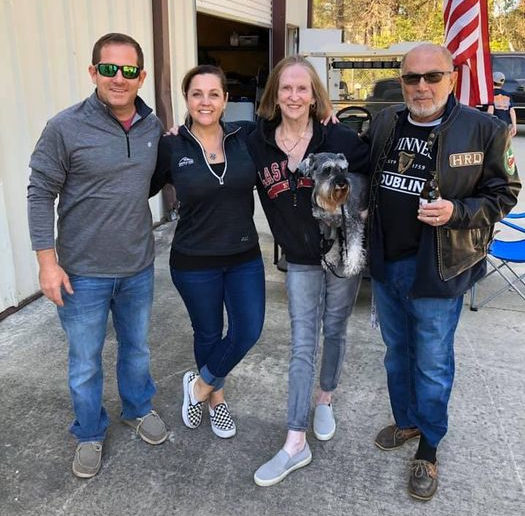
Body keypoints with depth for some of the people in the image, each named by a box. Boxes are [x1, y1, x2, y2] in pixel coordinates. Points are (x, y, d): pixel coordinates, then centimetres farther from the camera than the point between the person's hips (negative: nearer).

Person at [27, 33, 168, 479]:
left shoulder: (154, 127, 0)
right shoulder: (66, 128, -14)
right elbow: (41, 194, -9)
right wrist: (48, 261, -12)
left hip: (138, 267, 4)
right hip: (82, 273, -3)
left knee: (137, 348, 21)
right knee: (85, 363, 12)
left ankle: (139, 409, 46)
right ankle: (90, 435, 35)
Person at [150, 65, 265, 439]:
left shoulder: (246, 138, -4)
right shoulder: (171, 148, -9)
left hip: (244, 257, 3)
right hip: (194, 262, -2)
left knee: (249, 330, 1)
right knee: (209, 334, 13)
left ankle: (201, 386, 28)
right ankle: (216, 397, 41)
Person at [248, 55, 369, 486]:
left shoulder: (340, 140, -13)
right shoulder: (258, 145, -8)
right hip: (300, 260, 1)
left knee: (334, 332, 15)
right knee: (303, 346, 1)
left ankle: (325, 400, 41)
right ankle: (296, 444, 9)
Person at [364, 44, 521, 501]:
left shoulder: (484, 130, -11)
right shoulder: (385, 124, 3)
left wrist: (456, 211, -21)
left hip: (436, 269, -4)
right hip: (385, 262, 5)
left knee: (432, 364, 8)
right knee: (397, 353, 20)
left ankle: (428, 450, 28)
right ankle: (405, 421, 43)